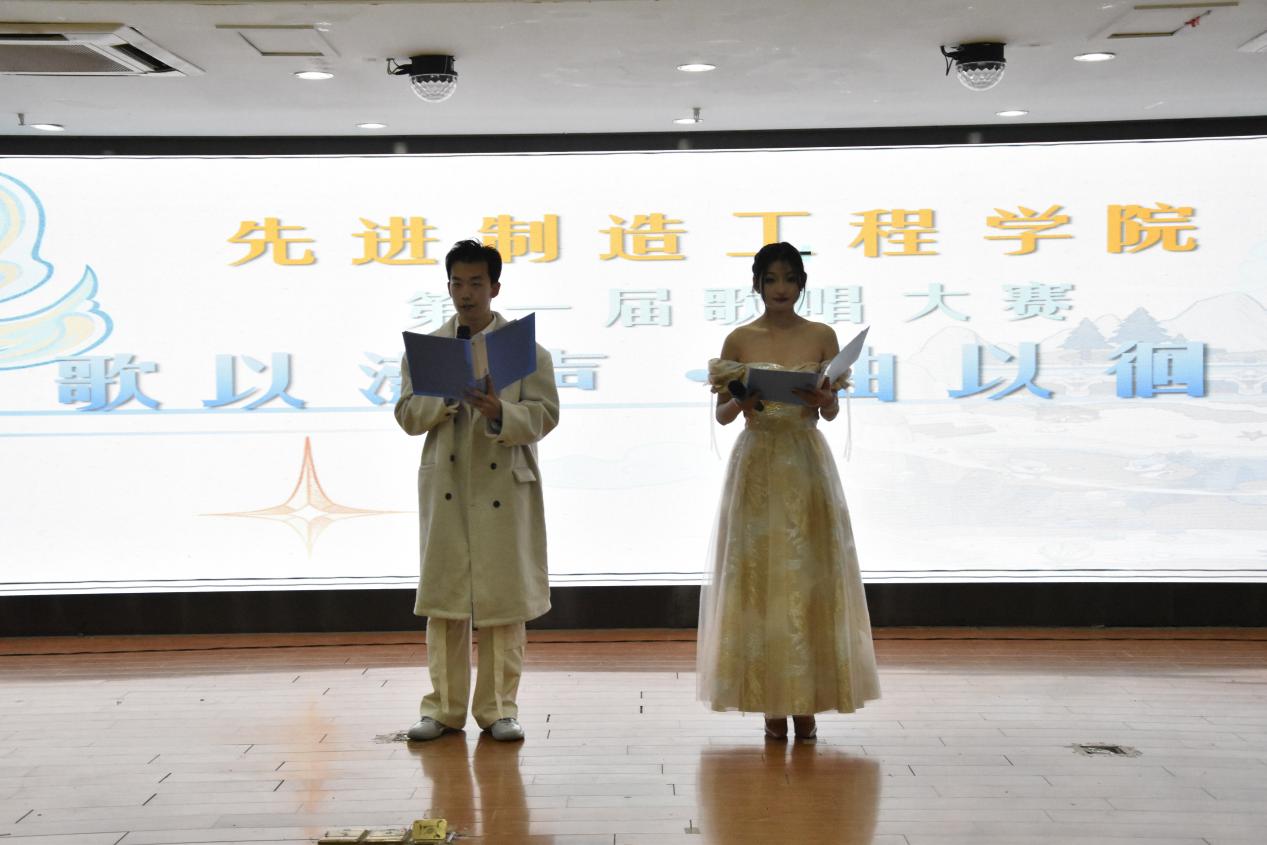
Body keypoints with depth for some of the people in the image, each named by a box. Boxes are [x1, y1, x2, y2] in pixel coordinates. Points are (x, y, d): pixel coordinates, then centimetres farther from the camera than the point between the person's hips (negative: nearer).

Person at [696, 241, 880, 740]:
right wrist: (741, 401, -16)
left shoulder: (822, 337, 5)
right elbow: (722, 414, 5)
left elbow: (832, 412, 3)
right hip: (756, 464, 0)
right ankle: (771, 702, 6)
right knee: (758, 577, -1)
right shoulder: (740, 340, 4)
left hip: (806, 464, 0)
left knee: (809, 578, -2)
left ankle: (807, 700, 6)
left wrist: (821, 399, -19)